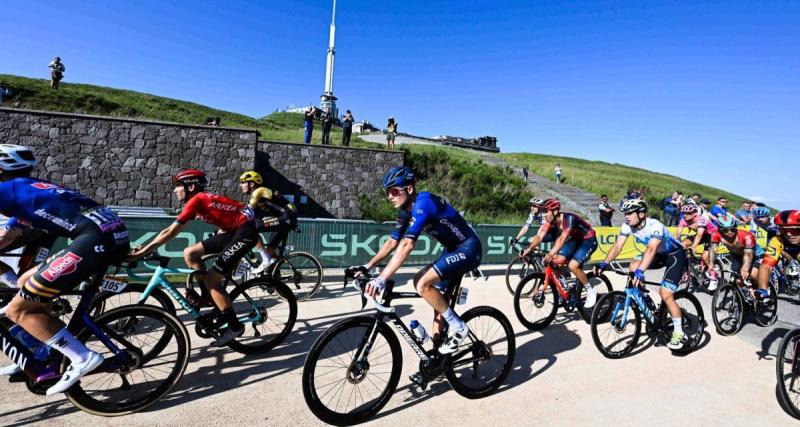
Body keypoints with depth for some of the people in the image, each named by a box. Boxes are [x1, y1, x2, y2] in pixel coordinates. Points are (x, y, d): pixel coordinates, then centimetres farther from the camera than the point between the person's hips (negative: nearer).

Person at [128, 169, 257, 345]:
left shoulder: (196, 200, -13)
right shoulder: (201, 199, 15)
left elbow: (169, 233, -15)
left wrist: (140, 253, -10)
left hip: (244, 232, -10)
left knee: (211, 280, -8)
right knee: (189, 253, 10)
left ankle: (235, 326, 2)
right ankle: (208, 296, 20)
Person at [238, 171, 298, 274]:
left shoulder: (258, 191, -7)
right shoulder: (255, 195, 22)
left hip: (286, 218, -10)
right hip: (285, 220, 10)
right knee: (270, 250, 13)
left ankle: (266, 260, -11)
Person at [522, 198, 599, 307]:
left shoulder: (569, 218, -34)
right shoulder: (549, 221, -14)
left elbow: (563, 238, -47)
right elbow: (539, 236, -22)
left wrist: (551, 254, -60)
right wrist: (529, 249, -38)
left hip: (588, 240, -7)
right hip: (575, 239, 7)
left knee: (573, 266, -23)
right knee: (557, 261, -11)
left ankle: (591, 291, 0)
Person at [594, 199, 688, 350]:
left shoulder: (655, 226, -34)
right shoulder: (627, 226, -16)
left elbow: (651, 250, -47)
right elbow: (617, 247, -20)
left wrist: (640, 271, -60)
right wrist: (604, 263, -34)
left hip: (675, 255, -7)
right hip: (659, 254, 7)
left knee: (665, 294, -16)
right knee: (634, 265, -18)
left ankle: (679, 333, 0)